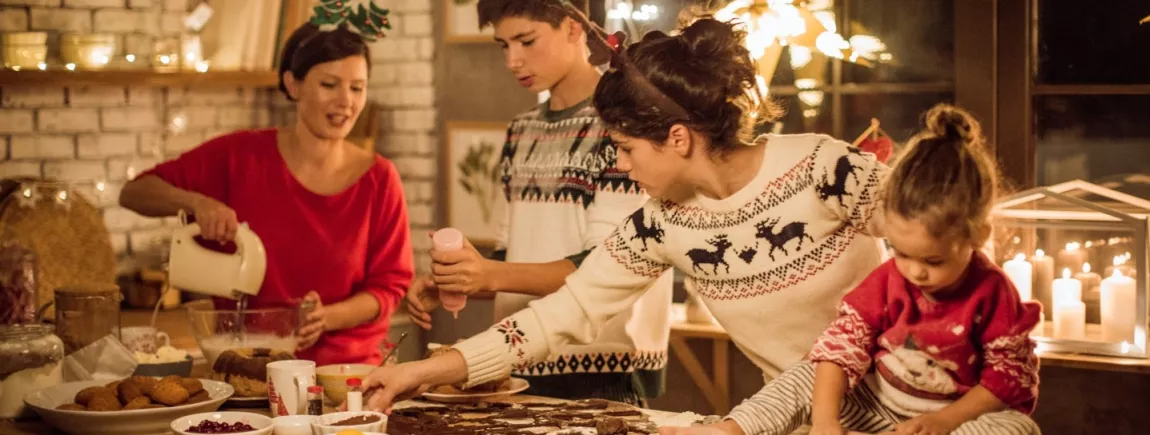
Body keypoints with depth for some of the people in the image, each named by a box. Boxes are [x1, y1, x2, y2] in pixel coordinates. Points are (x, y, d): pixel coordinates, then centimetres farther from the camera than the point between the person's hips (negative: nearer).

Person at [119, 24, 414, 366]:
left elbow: (390, 286, 3)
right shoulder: (241, 156, 0)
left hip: (346, 372, 0)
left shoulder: (379, 180, 1)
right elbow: (135, 193, 4)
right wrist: (196, 202, -16)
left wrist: (326, 318, -15)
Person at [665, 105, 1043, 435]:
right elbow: (840, 347, -15)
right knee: (806, 377, -10)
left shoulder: (992, 295, -16)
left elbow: (1008, 377, -12)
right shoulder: (886, 282, -9)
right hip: (875, 404, 4)